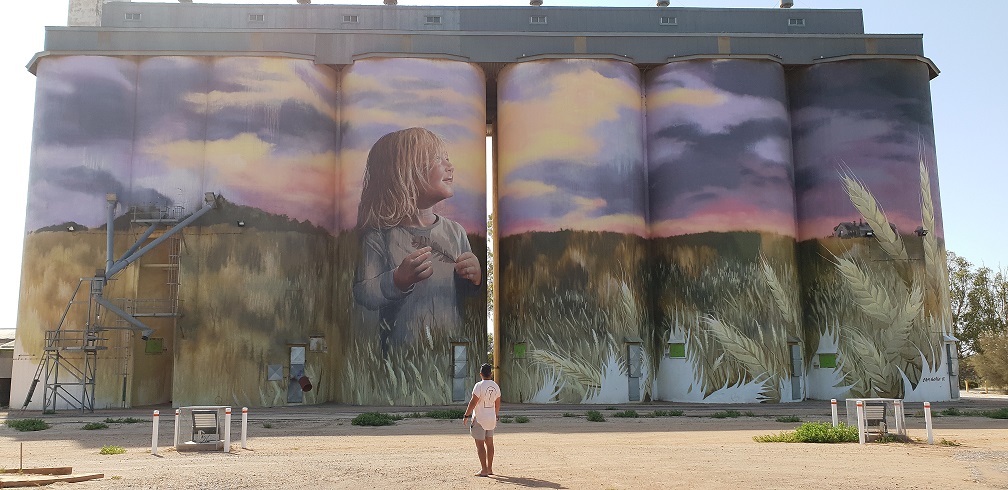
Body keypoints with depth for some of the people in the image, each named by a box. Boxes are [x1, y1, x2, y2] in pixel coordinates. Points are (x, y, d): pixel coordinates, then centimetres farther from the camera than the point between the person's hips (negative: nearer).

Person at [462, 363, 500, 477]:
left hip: (479, 418, -7)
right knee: (489, 443, 14)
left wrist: (466, 416, -10)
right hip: (491, 418, 7)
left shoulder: (479, 386, -15)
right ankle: (490, 469, 21)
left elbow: (473, 402, -17)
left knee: (480, 444, -3)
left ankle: (484, 470, -5)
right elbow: (497, 403, 15)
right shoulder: (496, 386, 6)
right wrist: (496, 416, 28)